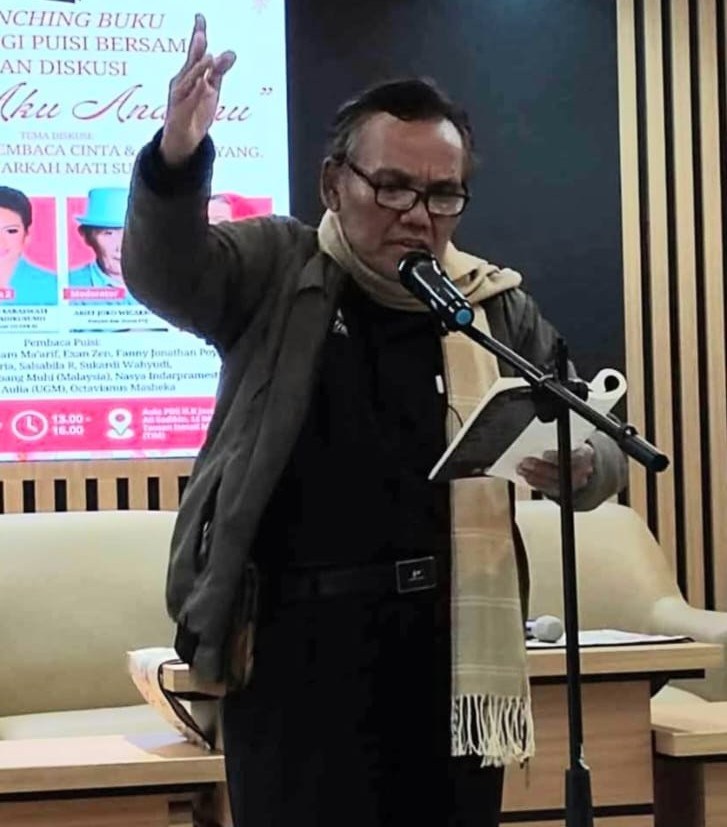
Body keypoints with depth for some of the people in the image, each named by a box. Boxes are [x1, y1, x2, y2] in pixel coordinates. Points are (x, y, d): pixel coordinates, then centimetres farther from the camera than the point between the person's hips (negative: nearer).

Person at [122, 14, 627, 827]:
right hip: (295, 644, -3)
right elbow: (166, 272, -16)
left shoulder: (498, 307, 8)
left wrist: (578, 465, -12)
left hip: (452, 646, 3)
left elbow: (600, 439, 13)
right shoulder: (276, 271, 2)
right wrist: (178, 158, -36)